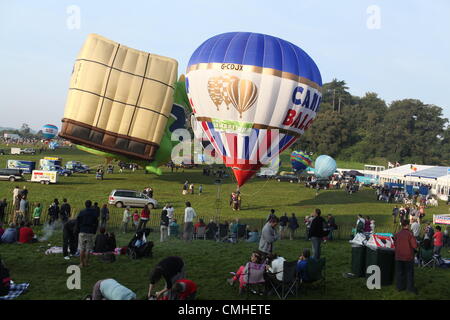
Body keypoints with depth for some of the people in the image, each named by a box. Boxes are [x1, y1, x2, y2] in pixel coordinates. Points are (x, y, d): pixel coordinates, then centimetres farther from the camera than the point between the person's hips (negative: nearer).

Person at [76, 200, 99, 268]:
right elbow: (96, 223, 4)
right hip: (90, 232, 0)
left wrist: (79, 230, 13)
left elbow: (77, 223, 2)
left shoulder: (81, 212, -1)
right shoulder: (94, 213, 1)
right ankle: (86, 263, 8)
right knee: (88, 249, 6)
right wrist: (94, 232, 13)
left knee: (82, 249, 6)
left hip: (82, 232, 0)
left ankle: (81, 263, 6)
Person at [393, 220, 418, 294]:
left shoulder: (397, 234, -2)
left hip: (399, 256, 4)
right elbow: (415, 245, -16)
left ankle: (400, 286, 17)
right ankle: (410, 287, 10)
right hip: (408, 256, -4)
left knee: (399, 272, 11)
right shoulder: (410, 234, -16)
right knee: (409, 272, 8)